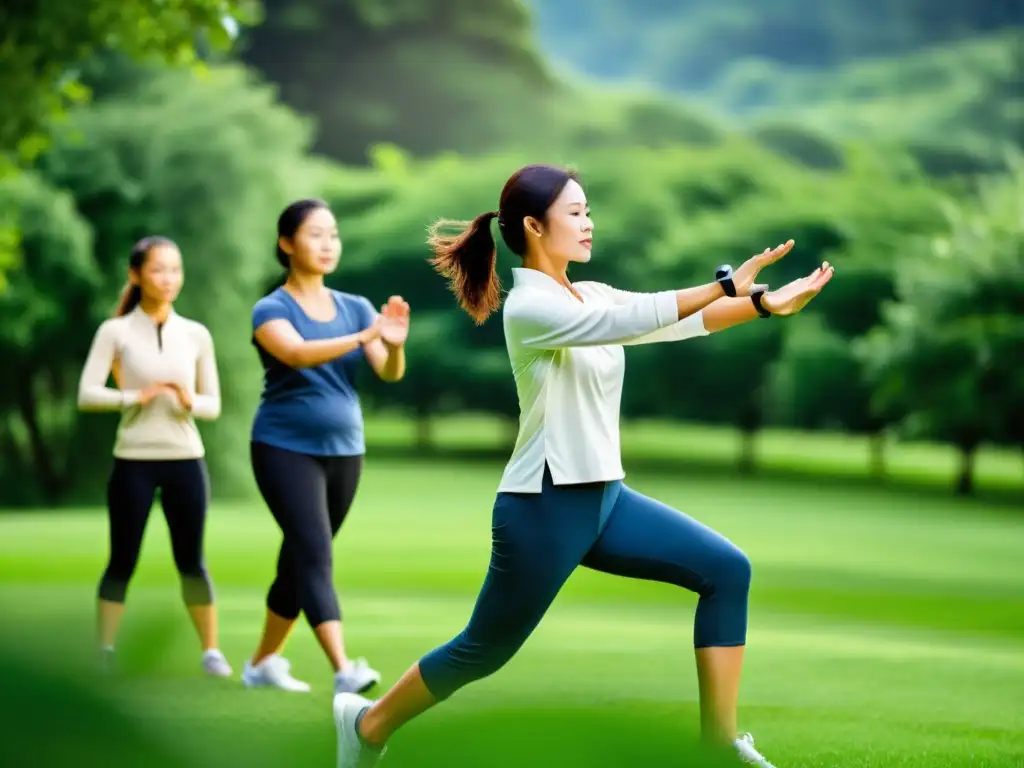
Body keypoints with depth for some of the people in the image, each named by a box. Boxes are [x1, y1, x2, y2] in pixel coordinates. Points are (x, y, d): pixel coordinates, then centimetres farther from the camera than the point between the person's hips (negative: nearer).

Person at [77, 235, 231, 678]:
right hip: (133, 460, -2)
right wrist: (135, 397, -19)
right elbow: (86, 395, -7)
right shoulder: (115, 332, -1)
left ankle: (211, 650, 12)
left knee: (191, 561, 5)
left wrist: (191, 401, -13)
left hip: (185, 459, 2)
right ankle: (103, 651, 12)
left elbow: (213, 405, 9)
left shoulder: (196, 334, 6)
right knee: (122, 561, 2)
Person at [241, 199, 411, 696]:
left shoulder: (356, 307, 6)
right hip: (286, 449, -5)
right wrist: (365, 336, -42)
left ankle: (263, 662, 27)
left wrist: (395, 343, -31)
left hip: (344, 451, 5)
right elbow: (298, 354, -29)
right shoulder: (271, 310, -7)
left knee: (301, 560, 12)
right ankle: (344, 670, -27)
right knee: (314, 555, -17)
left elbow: (390, 373, -8)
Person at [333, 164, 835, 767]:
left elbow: (683, 321, -1)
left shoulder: (592, 297, 9)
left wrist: (768, 304, -14)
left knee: (726, 570, -3)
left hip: (603, 497, 8)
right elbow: (632, 320, -30)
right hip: (543, 507, -8)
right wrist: (726, 284, -35)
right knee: (483, 652, 7)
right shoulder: (529, 306, -16)